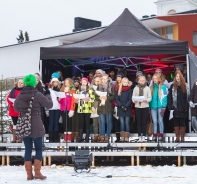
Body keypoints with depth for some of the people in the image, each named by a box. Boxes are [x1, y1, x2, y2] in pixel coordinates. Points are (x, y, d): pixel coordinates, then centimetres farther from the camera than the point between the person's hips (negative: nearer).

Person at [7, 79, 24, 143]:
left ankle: (20, 138, 6)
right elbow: (8, 98, 6)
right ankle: (14, 138, 16)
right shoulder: (13, 90, 9)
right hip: (13, 110, 3)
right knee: (15, 123, 9)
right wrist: (12, 104, -10)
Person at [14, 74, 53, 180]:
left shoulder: (20, 95, 0)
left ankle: (29, 174, 7)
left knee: (28, 149, 9)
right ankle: (37, 172, 1)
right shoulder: (37, 95, -11)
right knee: (38, 149, 8)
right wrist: (48, 95, 14)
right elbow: (49, 105, -2)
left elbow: (16, 108, 15)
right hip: (36, 126, -3)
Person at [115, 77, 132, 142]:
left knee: (127, 123, -2)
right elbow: (116, 99, 3)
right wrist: (121, 106, -9)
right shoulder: (119, 90, 8)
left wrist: (126, 106, -14)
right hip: (120, 109, 2)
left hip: (127, 109, -2)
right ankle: (122, 137, 3)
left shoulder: (130, 90, 1)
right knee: (122, 123, 3)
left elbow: (130, 99, -4)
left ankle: (127, 137, -4)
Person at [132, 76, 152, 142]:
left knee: (144, 122, 1)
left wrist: (146, 100, -20)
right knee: (139, 122, 3)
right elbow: (133, 97, 4)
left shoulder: (147, 88, 4)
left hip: (145, 107, -1)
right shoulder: (136, 88, 8)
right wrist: (134, 100, -17)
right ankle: (139, 136, 8)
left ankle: (143, 136, 6)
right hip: (137, 106, 1)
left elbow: (150, 97, 1)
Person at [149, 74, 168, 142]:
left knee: (160, 121, 0)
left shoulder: (163, 87, -4)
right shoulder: (151, 87, 11)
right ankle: (154, 135, 10)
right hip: (153, 106, 4)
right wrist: (149, 107, 9)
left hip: (160, 107, -4)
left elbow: (164, 97, -6)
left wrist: (163, 107, -11)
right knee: (154, 121, 7)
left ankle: (161, 135, 5)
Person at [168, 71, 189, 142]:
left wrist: (186, 107, -7)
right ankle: (177, 137, 11)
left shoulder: (185, 86, 4)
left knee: (182, 123, 4)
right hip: (175, 108, 0)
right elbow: (169, 97, 0)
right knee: (176, 123, 5)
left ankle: (182, 138, 9)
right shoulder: (173, 86, 3)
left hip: (183, 109, 0)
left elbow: (188, 97, 1)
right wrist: (170, 107, -9)